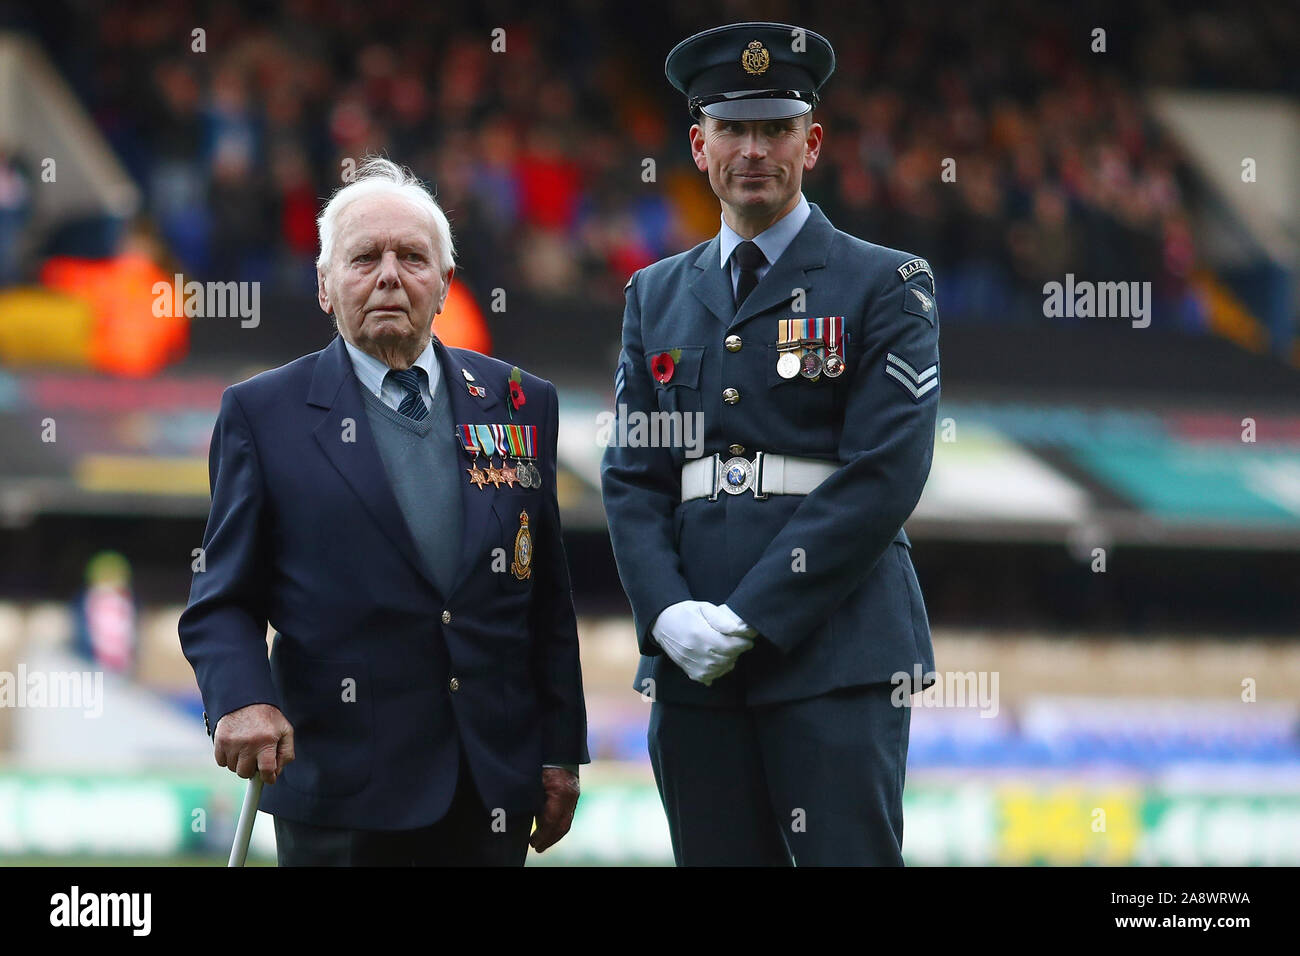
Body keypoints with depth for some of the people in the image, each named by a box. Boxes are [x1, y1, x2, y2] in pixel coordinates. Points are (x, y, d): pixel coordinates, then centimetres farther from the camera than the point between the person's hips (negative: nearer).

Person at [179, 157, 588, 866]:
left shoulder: (520, 404, 11)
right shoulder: (263, 413, 2)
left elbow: (548, 598, 12)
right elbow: (222, 602, 0)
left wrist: (562, 753, 10)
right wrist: (242, 699, -19)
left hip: (495, 784, 3)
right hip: (340, 793, -3)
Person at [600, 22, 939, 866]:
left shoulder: (887, 286, 2)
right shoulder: (657, 297, 17)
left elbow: (884, 476, -8)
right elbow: (632, 476, 12)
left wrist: (751, 617, -13)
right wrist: (667, 613, -7)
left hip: (836, 655, -4)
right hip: (694, 665, 4)